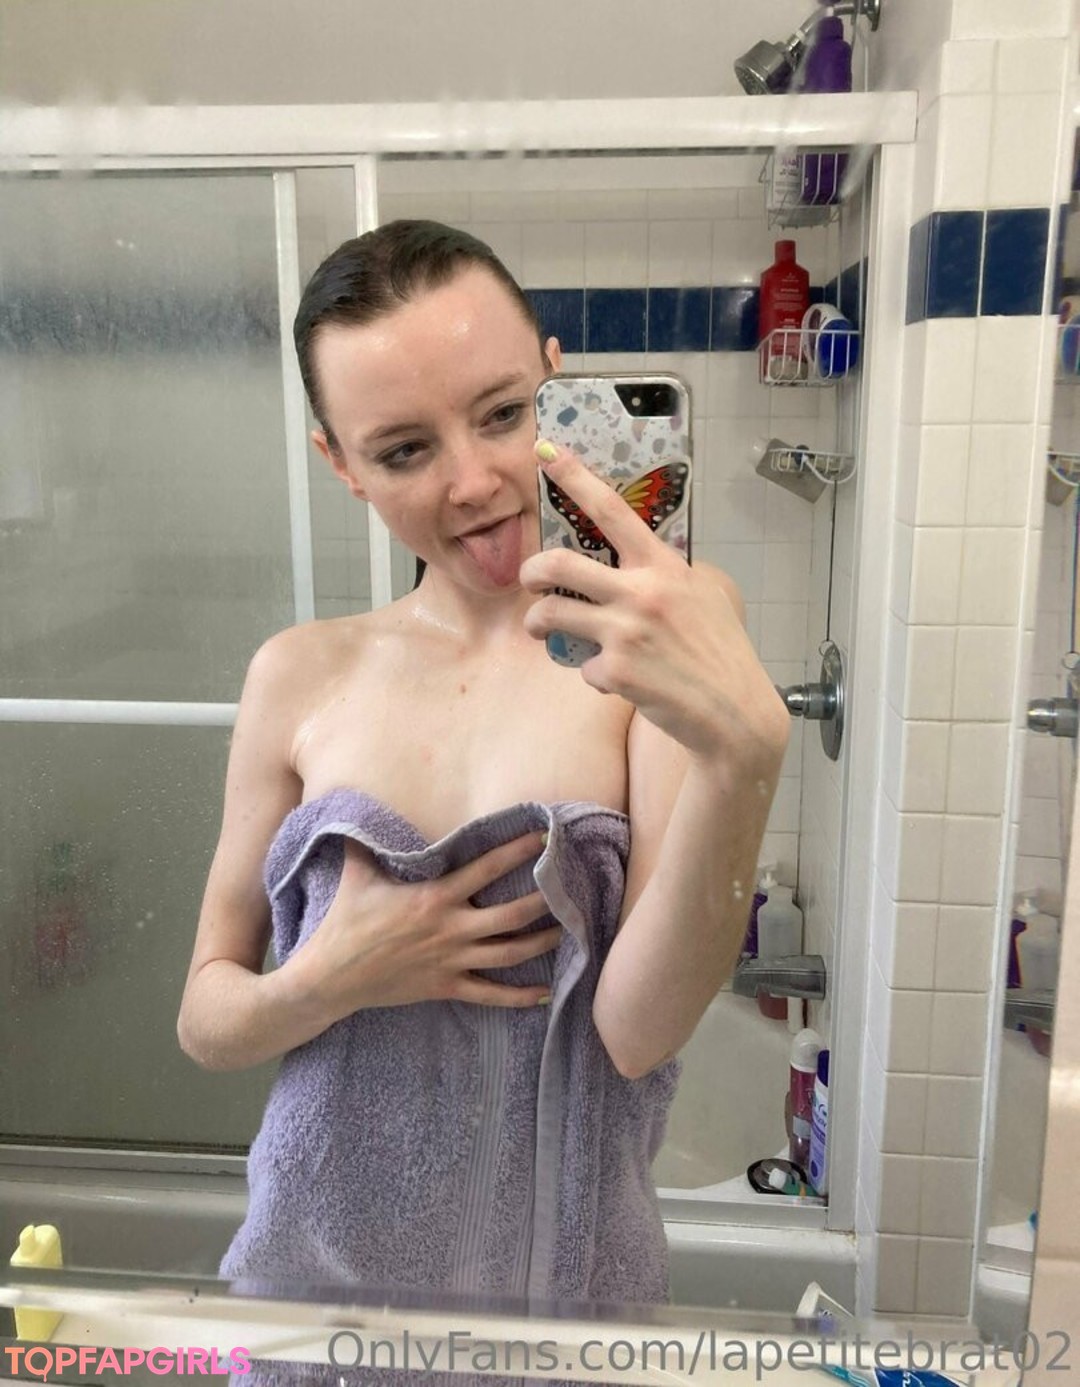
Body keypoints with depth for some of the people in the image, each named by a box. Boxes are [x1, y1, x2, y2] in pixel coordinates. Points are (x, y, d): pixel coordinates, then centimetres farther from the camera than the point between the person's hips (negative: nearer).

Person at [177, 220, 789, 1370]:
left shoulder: (663, 645, -16)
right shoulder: (302, 678, -8)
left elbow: (638, 1036, -22)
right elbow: (204, 1021, -1)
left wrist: (744, 750, -36)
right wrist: (333, 980, -20)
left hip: (560, 1278, -1)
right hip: (316, 1266, 2)